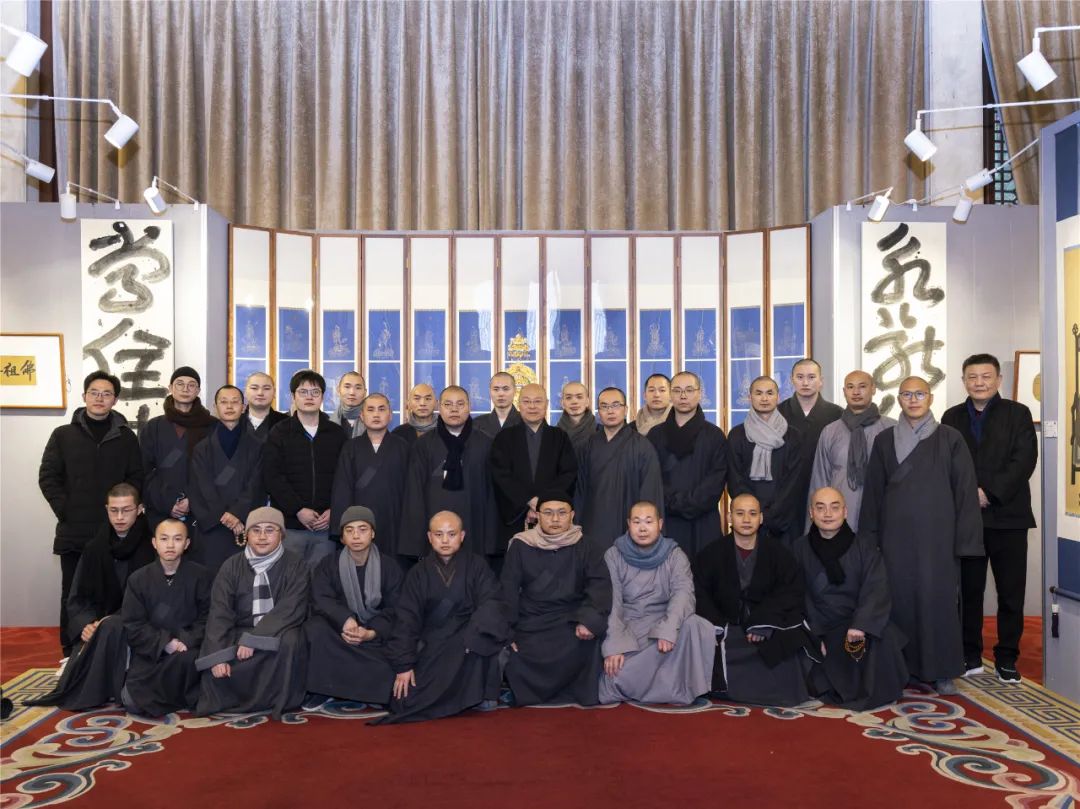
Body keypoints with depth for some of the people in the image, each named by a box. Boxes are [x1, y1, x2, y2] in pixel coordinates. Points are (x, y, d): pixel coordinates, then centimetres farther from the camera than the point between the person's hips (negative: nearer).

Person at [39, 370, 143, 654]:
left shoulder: (126, 437, 8)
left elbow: (136, 478, 5)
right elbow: (48, 477, 4)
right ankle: (72, 656, 15)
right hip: (74, 531, 1)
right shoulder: (63, 435, 8)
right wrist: (64, 510, -6)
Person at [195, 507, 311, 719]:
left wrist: (253, 639, -27)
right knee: (208, 654, -25)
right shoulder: (232, 566, 1)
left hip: (277, 634, -2)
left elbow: (289, 610, -18)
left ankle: (282, 702, -15)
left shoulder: (295, 565, -6)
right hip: (239, 632, 3)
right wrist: (218, 655, -22)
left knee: (290, 640, -35)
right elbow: (220, 612, -8)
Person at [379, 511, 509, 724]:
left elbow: (492, 604, -13)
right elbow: (407, 619, 1)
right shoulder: (418, 574, 6)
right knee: (404, 704, -16)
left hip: (470, 640, -1)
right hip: (433, 647, 2)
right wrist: (403, 665, -8)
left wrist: (473, 635, -31)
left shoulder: (477, 565, 2)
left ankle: (483, 693, -12)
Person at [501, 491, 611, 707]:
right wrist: (507, 632, -9)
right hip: (531, 622, 0)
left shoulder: (584, 546, 4)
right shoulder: (521, 546, 3)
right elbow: (508, 590, 2)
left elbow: (601, 583, -8)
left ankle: (581, 696, -7)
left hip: (571, 618, 0)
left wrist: (590, 619, -26)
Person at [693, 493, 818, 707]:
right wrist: (716, 629, -17)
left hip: (770, 627, 0)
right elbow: (700, 593, -2)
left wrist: (763, 623, -16)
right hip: (726, 627, 0)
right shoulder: (712, 553, 4)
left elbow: (791, 592, -3)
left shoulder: (777, 552, 4)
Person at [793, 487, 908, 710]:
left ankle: (877, 691, -7)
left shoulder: (865, 548, 0)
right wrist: (811, 635, -12)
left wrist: (861, 625, -30)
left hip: (861, 626, 0)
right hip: (822, 631, 0)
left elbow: (876, 592, -12)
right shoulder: (800, 550, 3)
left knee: (884, 638, -31)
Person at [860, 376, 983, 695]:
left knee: (938, 598, 0)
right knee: (899, 597, 3)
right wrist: (870, 537, 4)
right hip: (896, 533, 2)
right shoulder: (884, 441, 6)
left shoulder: (950, 439, 1)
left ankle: (941, 670, 12)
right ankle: (901, 667, 14)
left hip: (937, 533, -1)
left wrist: (964, 537, -7)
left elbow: (965, 489, -1)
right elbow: (873, 491, 8)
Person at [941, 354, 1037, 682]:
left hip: (1008, 516, -1)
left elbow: (1024, 460, -8)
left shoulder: (1018, 413, 4)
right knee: (968, 590, 6)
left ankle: (1006, 658, 15)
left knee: (1011, 593, 4)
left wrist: (989, 492, -16)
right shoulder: (952, 417, 11)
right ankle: (970, 655, 17)